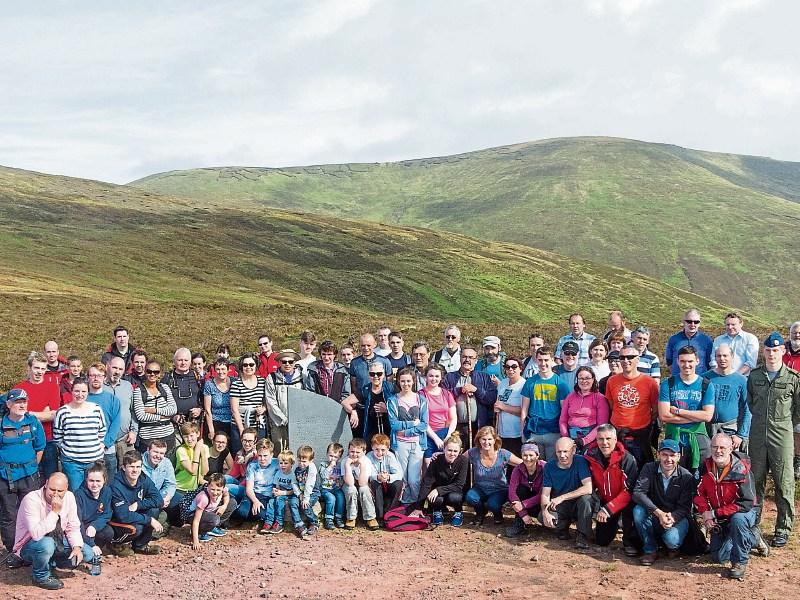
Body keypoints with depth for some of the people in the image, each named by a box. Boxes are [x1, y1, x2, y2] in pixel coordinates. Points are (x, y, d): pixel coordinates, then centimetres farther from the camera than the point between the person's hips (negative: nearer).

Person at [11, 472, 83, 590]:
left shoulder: (69, 497, -9)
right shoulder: (31, 500, -27)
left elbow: (73, 527, -2)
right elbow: (36, 534, -36)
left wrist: (77, 547, -18)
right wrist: (55, 512, -38)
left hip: (56, 541, 6)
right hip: (29, 545, -6)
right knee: (46, 544, -39)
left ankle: (50, 560, 12)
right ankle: (41, 577, -9)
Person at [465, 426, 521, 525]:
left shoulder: (503, 454, -16)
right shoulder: (473, 453, -13)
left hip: (499, 490, -2)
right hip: (480, 489, 2)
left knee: (492, 504, -33)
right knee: (470, 498, -30)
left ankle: (497, 513, 8)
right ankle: (481, 512, 7)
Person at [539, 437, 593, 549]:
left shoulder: (580, 461, -16)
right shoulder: (549, 466, -7)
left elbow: (588, 488, -28)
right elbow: (545, 494, -8)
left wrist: (562, 498, -30)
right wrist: (545, 512, -29)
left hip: (578, 506, -2)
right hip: (559, 508, 2)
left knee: (586, 498, -34)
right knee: (543, 518, -28)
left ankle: (583, 536, -18)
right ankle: (563, 527, 5)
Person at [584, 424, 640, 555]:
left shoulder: (627, 459, -24)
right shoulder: (591, 457, -12)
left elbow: (630, 490, -26)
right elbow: (590, 486, -3)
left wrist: (608, 509, -29)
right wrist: (598, 509, -15)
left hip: (624, 501, -4)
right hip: (604, 502, 4)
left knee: (630, 506, -38)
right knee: (602, 541, 1)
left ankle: (630, 541, -13)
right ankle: (615, 523, 34)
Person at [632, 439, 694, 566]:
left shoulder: (686, 477, -11)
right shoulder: (649, 469, -9)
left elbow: (684, 507, -12)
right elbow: (637, 493, -22)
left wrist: (672, 517, -36)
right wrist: (659, 513, -35)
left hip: (677, 517, -2)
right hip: (654, 517, 2)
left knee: (671, 540, -32)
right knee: (638, 510, -29)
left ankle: (674, 546, 9)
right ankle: (650, 550, -9)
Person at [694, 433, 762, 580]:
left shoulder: (741, 470, -25)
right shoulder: (706, 466, -9)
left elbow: (746, 503, -30)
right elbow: (699, 493, 0)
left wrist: (715, 513, -27)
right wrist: (705, 514, -17)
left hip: (745, 513, -6)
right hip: (718, 520, 6)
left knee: (738, 519, -40)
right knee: (719, 557, 6)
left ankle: (740, 563, -21)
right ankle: (752, 539, 31)